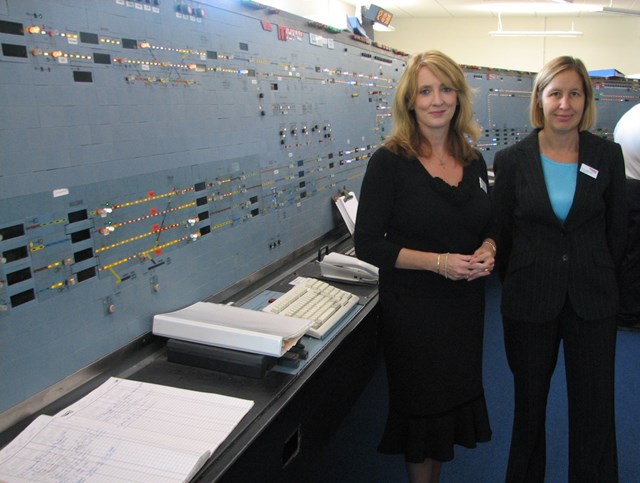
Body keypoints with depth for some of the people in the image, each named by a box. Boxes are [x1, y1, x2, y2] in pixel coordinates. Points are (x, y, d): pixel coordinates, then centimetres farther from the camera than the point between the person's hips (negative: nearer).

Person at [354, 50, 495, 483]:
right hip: (413, 306, -5)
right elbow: (368, 244, -15)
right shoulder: (389, 162, -13)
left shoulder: (474, 162, 4)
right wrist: (437, 261, -22)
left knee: (457, 394, 18)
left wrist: (487, 250, -7)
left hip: (466, 302, 6)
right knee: (422, 403, 10)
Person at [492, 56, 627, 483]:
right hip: (530, 300, 0)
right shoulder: (511, 160, -4)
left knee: (595, 406, 9)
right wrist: (516, 281, 8)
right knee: (529, 400, 15)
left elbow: (616, 230, 8)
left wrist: (596, 278, 10)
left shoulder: (608, 155, 0)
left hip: (593, 300, 1)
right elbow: (501, 232, 4)